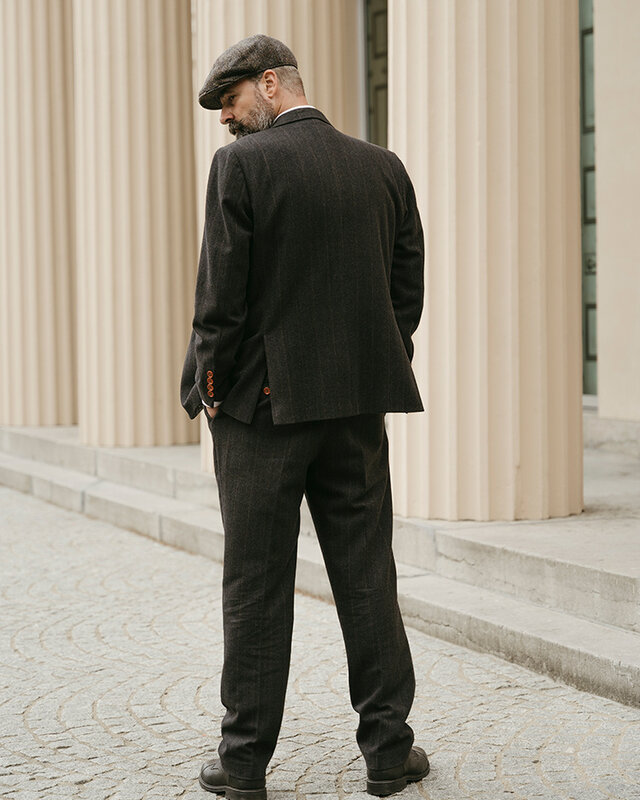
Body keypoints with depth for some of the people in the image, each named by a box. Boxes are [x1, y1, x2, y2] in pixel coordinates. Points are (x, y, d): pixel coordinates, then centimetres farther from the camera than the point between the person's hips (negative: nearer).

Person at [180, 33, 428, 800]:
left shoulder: (242, 165, -9)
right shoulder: (385, 168, 6)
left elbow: (222, 295, -12)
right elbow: (409, 289, 7)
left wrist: (205, 387, -1)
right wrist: (373, 375, 13)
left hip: (262, 403, -4)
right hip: (357, 406, 4)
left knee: (256, 587, 4)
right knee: (367, 578, 10)